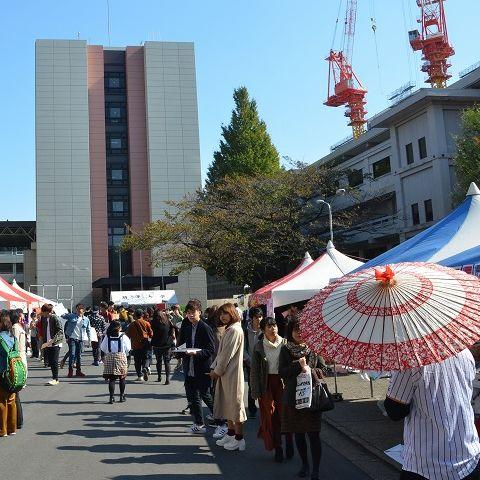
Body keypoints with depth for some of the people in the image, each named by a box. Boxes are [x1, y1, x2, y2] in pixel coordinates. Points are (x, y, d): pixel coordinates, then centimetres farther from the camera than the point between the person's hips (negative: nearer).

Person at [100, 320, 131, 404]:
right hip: (121, 357, -2)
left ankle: (112, 397, -2)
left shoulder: (107, 336, 1)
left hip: (109, 357, 2)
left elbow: (102, 347, 5)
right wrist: (125, 354, 18)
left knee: (111, 378, 3)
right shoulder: (123, 336, -4)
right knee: (122, 378, 11)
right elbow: (127, 348, -2)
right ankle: (122, 395, 16)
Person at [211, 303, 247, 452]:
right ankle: (231, 433, 26)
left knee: (235, 404, -2)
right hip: (224, 373, 10)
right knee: (227, 404, 15)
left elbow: (228, 354, -18)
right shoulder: (228, 329, 15)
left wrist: (217, 371, -11)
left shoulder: (235, 330, -17)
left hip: (232, 374, -10)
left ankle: (239, 439, 5)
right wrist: (214, 368, 9)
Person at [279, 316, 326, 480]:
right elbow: (282, 372, -6)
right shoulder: (286, 350, 1)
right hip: (293, 397, 2)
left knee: (313, 434, -4)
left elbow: (324, 370, 1)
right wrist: (299, 365, -16)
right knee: (298, 433, 12)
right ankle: (304, 464, 30)